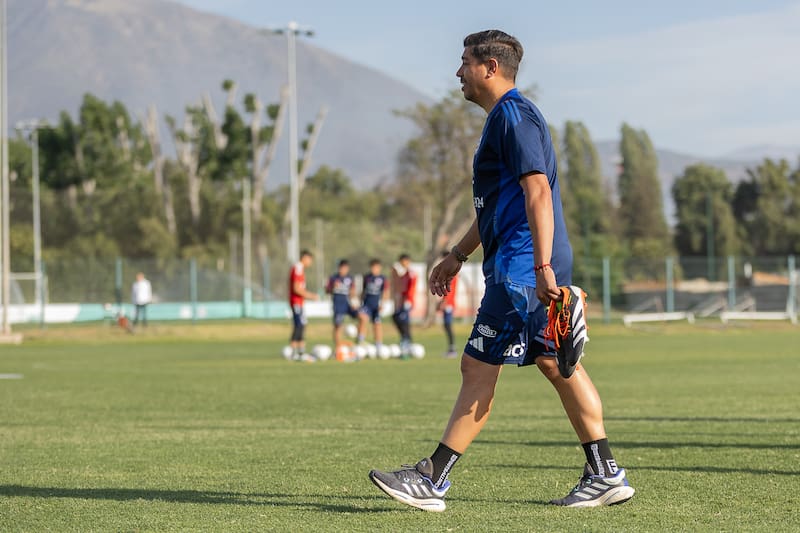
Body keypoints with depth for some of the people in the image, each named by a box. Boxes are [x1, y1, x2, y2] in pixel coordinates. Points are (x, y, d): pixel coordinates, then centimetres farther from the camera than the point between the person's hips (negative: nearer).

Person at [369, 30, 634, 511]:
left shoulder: (513, 115, -11)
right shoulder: (507, 116, 22)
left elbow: (538, 192, -21)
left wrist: (543, 267, -27)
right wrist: (458, 255, 33)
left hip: (520, 268, -11)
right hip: (523, 267, 11)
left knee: (479, 368, -9)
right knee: (557, 364, 9)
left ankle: (432, 481, -7)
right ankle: (606, 476, 11)